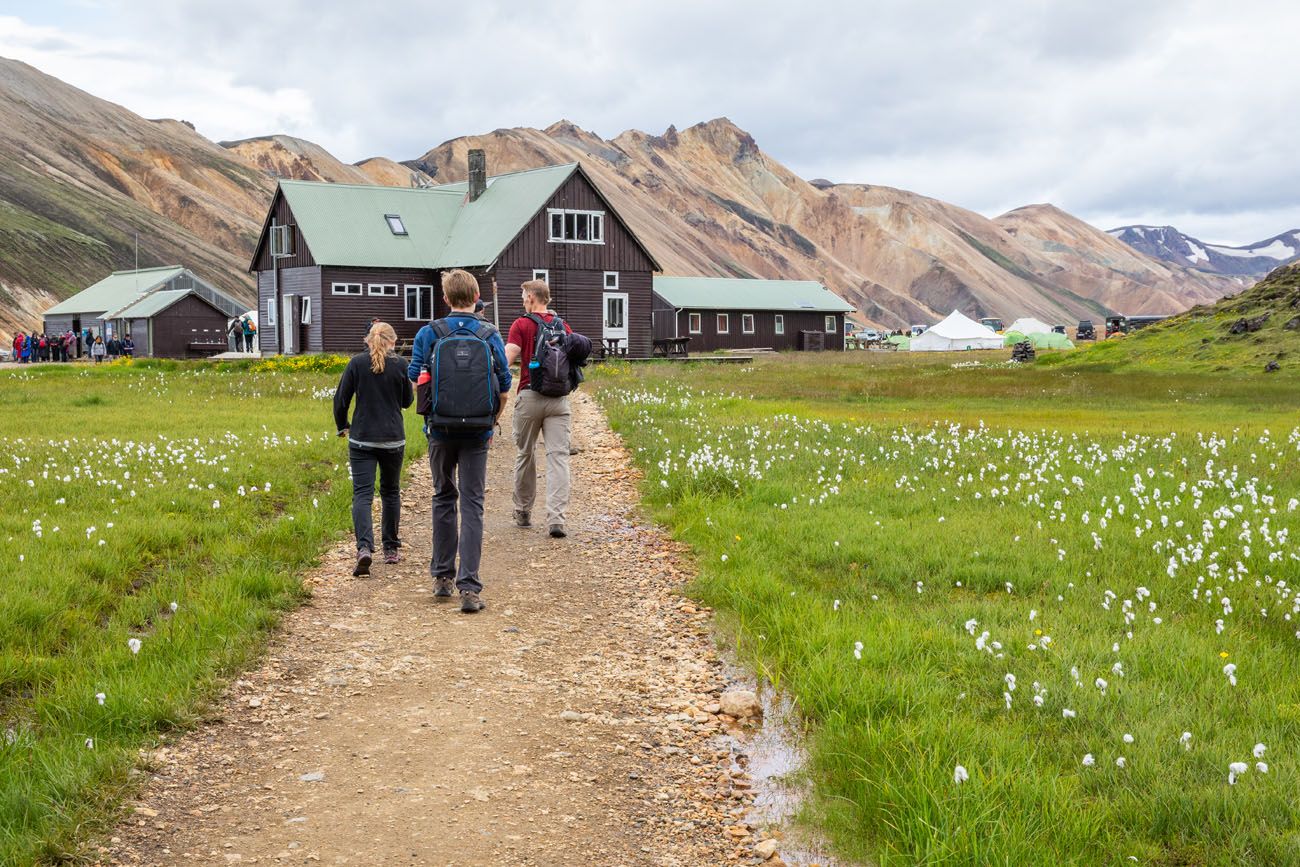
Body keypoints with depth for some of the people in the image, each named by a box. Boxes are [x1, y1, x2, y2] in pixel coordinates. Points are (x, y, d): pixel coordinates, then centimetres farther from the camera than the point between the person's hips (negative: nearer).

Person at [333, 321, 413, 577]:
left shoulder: (357, 362, -3)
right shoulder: (400, 364, -3)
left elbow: (341, 399, 0)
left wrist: (343, 426, 15)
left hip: (361, 439, -1)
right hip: (393, 439, 1)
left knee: (362, 494, -4)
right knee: (390, 492, 17)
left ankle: (364, 547, -23)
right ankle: (391, 549, 23)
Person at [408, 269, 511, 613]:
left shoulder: (428, 333, -2)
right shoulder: (490, 335, -1)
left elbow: (415, 381, -2)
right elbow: (504, 388, -1)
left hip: (441, 430, 1)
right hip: (477, 433, -1)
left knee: (444, 498, 17)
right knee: (472, 505, -1)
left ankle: (443, 576, 22)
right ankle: (469, 587, -8)